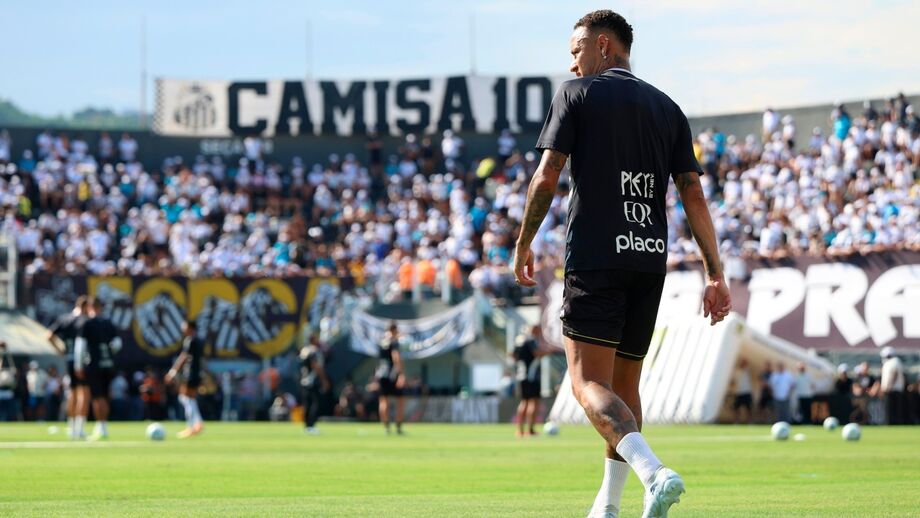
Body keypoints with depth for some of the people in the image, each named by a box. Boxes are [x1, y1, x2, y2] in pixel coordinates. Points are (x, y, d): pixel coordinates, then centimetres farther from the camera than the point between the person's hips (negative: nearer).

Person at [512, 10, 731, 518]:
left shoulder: (577, 94, 2)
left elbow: (546, 177, -5)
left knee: (588, 382, -11)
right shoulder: (667, 109, 15)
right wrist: (715, 274, 7)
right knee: (624, 386, 15)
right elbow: (693, 195, 8)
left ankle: (654, 472, -34)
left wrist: (523, 244, 7)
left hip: (595, 257, -5)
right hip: (651, 258, 5)